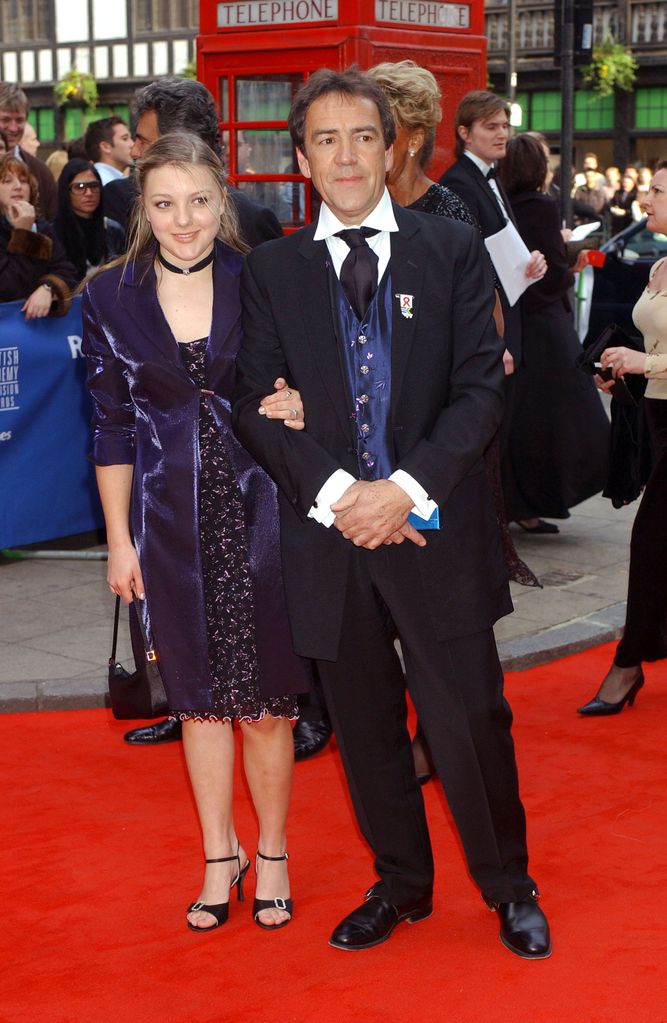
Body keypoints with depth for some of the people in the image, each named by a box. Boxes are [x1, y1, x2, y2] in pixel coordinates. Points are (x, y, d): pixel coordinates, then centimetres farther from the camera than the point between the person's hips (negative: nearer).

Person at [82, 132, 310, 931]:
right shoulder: (110, 298, -1)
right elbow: (112, 429, 3)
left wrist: (298, 405, -16)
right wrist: (119, 541, 3)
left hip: (256, 511, -1)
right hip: (172, 522, 1)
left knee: (265, 700, 4)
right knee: (198, 697, 11)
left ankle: (271, 853, 24)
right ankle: (220, 856, 27)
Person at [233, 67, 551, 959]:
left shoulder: (454, 252, 2)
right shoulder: (271, 270, 6)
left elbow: (482, 388, -3)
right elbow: (255, 403, 0)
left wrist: (407, 489, -15)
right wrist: (335, 492, -14)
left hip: (436, 531, -1)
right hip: (328, 531, 2)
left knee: (471, 720, 2)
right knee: (365, 726, 13)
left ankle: (509, 886, 24)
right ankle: (402, 884, 32)